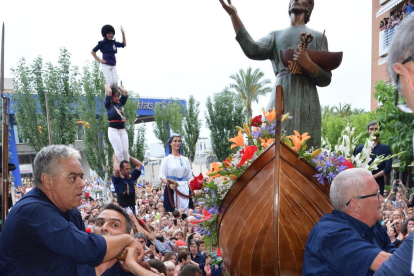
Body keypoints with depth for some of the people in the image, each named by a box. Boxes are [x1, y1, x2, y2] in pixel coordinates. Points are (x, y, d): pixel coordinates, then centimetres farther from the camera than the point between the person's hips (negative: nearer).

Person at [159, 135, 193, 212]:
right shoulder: (166, 159, 2)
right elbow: (162, 177, -5)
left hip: (185, 190, 4)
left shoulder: (185, 159, 15)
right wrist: (169, 184, -23)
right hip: (172, 190, -4)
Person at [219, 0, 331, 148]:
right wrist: (234, 16, -3)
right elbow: (252, 50, 0)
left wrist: (309, 65, -11)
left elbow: (325, 79, 10)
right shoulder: (276, 35, 23)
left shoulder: (317, 37, 18)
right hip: (280, 97, 1)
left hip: (306, 101, -1)